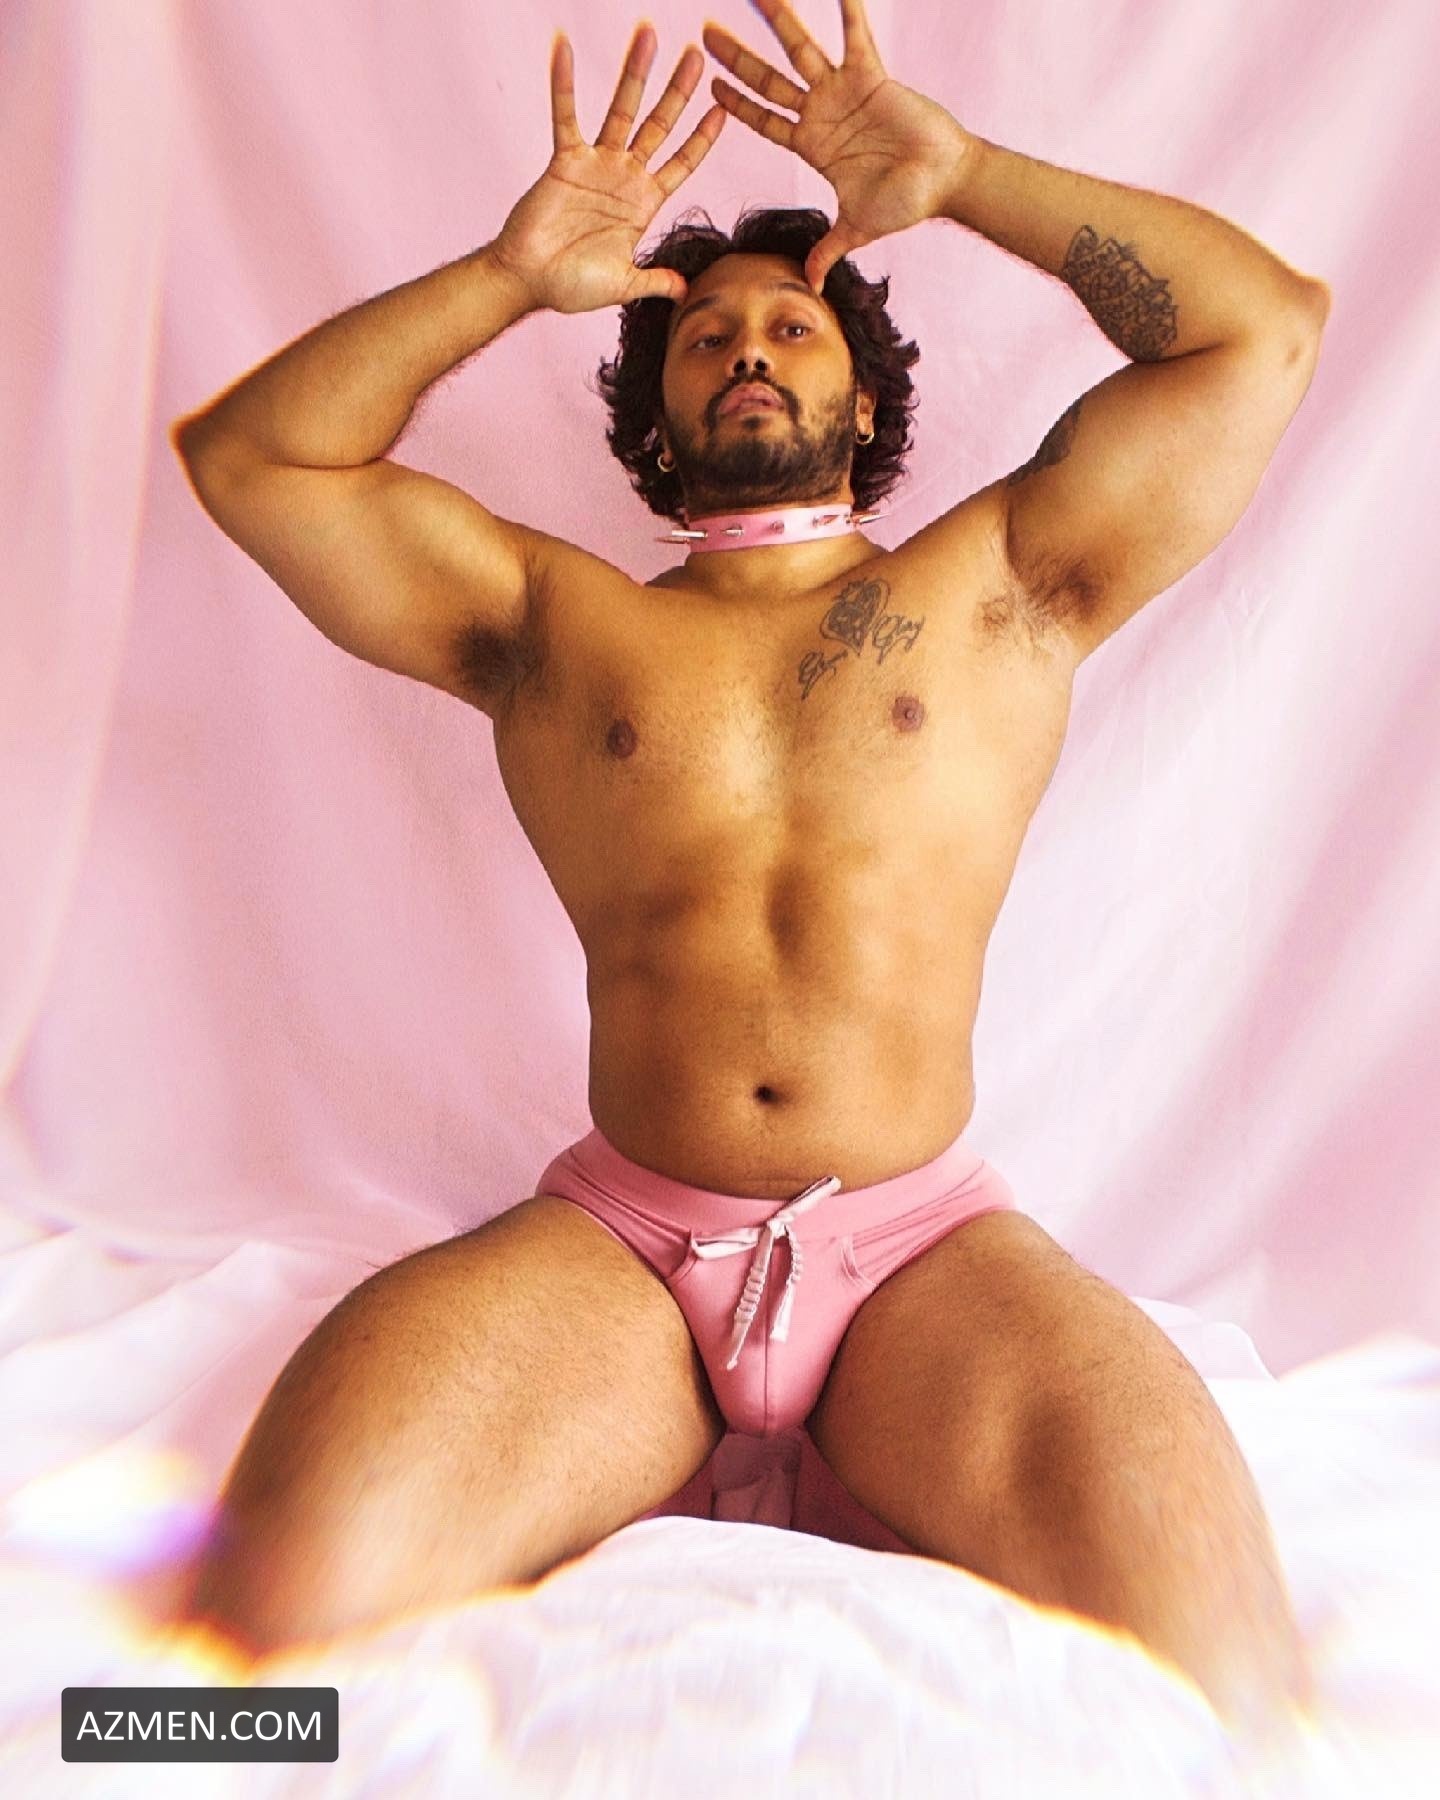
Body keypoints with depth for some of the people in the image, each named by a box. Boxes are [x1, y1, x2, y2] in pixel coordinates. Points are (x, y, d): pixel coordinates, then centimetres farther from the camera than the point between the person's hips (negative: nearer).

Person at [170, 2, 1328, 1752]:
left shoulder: (995, 586, 12)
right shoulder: (548, 616, 13)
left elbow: (1267, 325, 10)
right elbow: (245, 451, 12)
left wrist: (958, 174, 7)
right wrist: (511, 271, 3)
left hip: (929, 1244, 1)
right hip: (616, 1240, 1)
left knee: (1219, 1690, -20)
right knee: (291, 1595, -22)